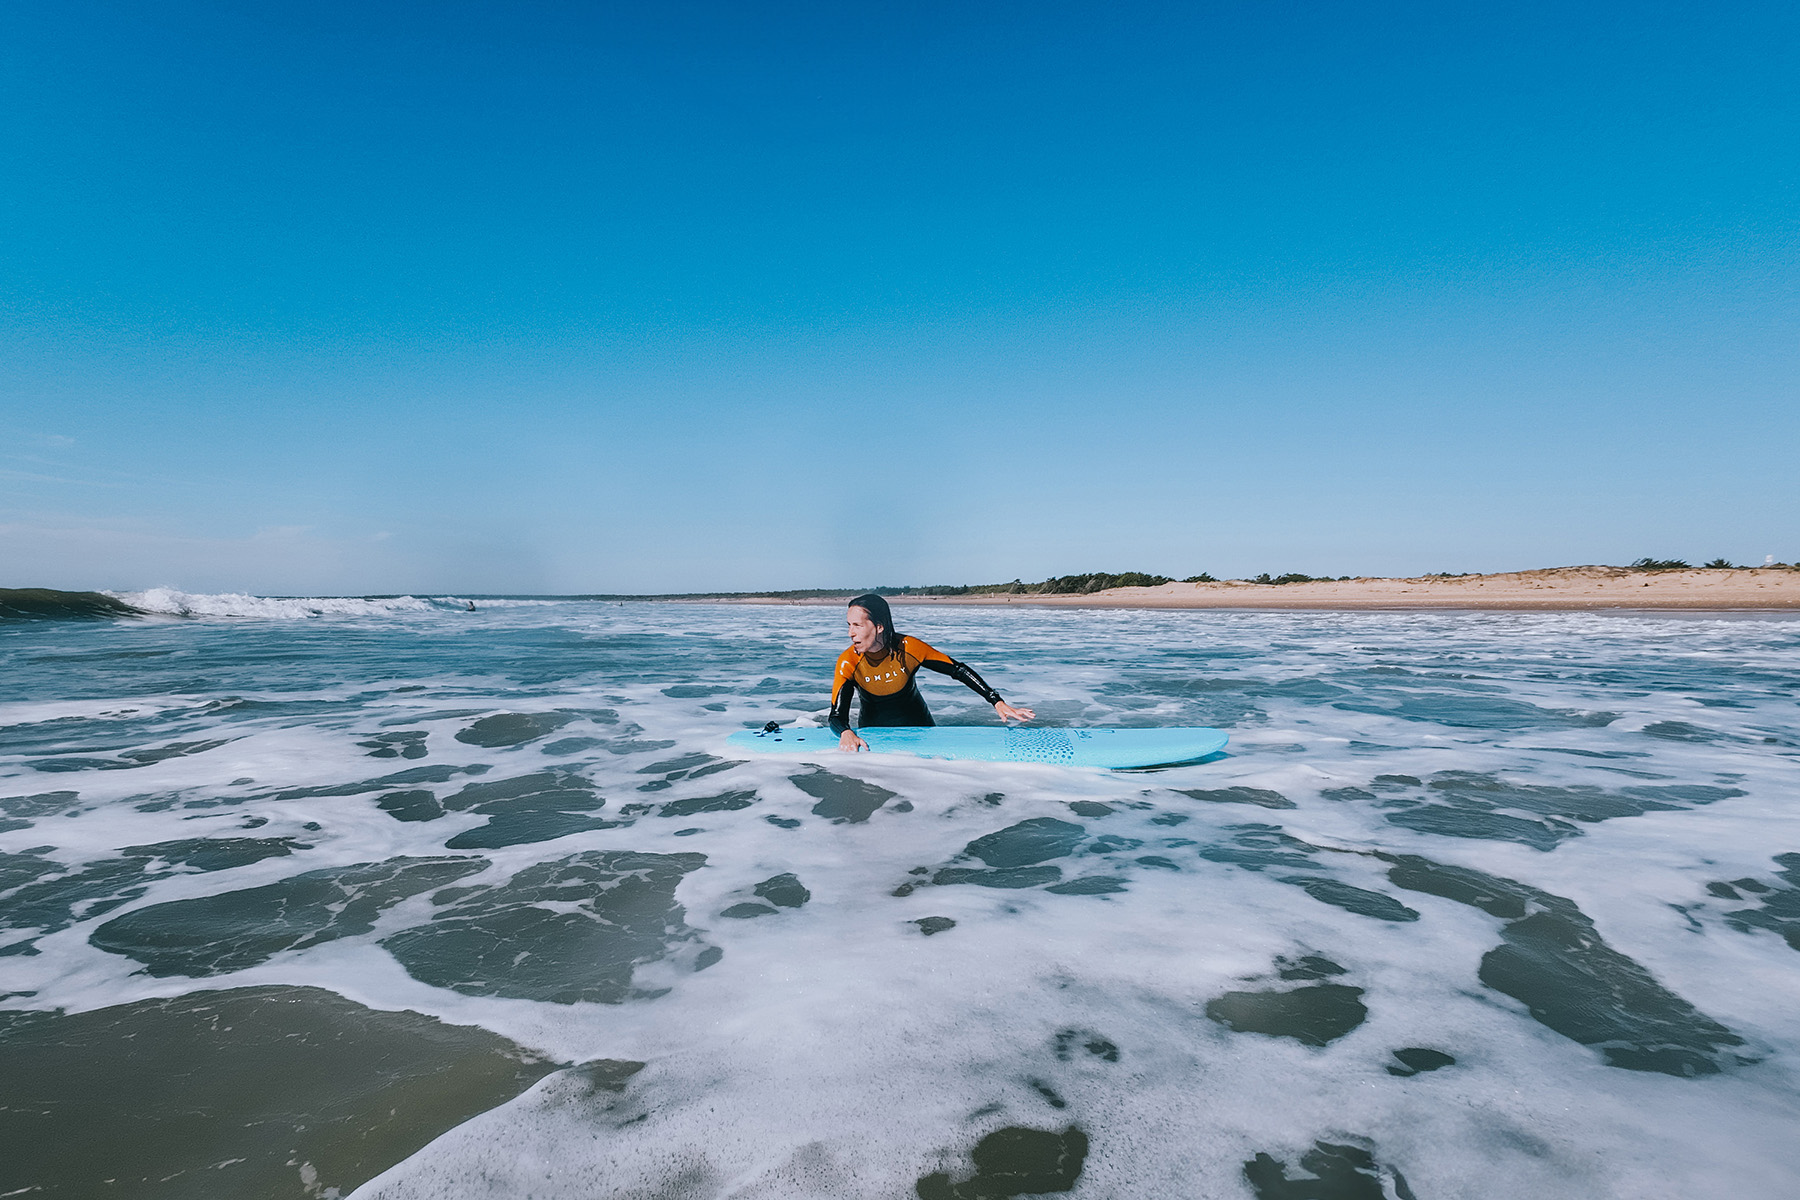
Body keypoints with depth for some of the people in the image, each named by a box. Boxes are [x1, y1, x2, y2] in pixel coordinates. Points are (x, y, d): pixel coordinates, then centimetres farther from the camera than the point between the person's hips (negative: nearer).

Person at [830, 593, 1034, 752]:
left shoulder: (909, 649, -22)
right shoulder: (848, 662, -23)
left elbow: (958, 670, -14)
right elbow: (837, 716, -25)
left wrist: (998, 703, -21)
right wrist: (846, 733, -50)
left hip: (917, 726, 1)